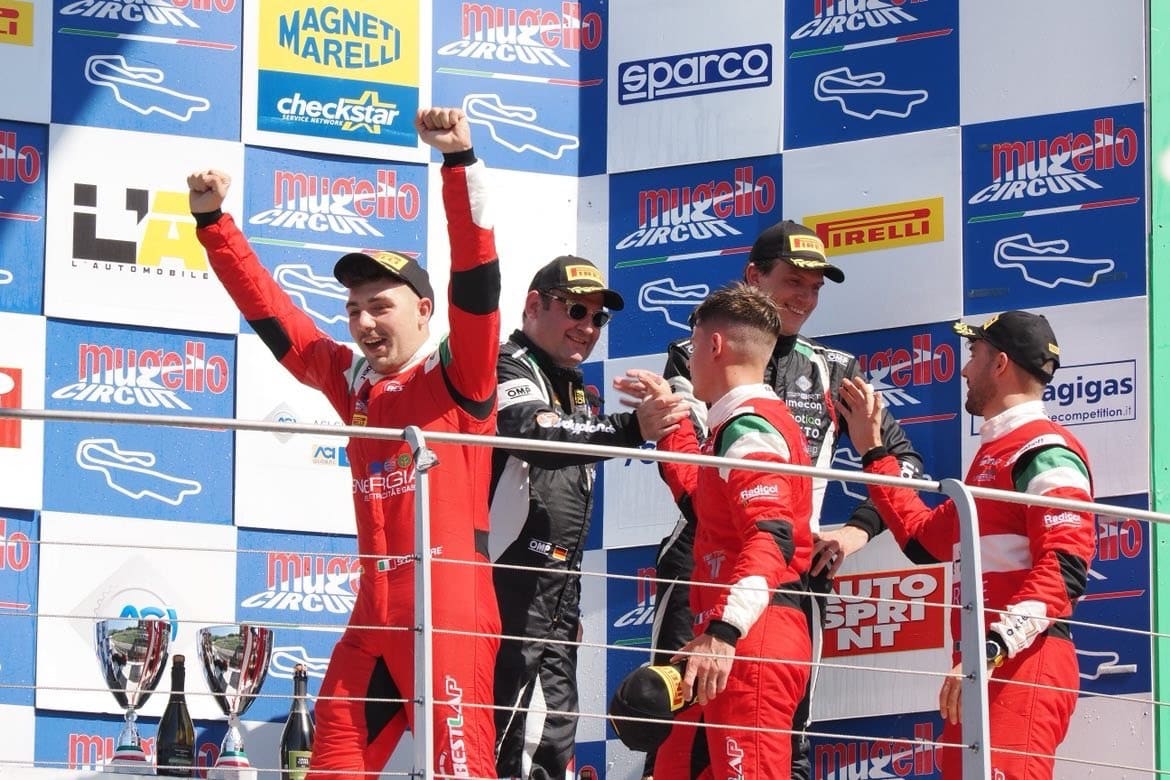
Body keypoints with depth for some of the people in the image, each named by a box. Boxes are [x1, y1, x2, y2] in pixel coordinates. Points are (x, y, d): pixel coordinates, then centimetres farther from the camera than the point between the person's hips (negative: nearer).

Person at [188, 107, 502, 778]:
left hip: (451, 610, -7)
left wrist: (460, 161, -24)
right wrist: (212, 220, 14)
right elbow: (268, 310, 19)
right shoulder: (352, 383, 15)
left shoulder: (459, 378, -1)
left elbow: (477, 276, -14)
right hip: (373, 615, 7)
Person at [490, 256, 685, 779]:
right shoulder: (509, 368, -11)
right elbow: (536, 435, -32)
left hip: (555, 591, 10)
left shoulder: (573, 389, 20)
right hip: (510, 587, -10)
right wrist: (632, 428, -46)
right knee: (528, 736, -18)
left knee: (553, 728, 12)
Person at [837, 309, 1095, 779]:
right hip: (983, 668, 11)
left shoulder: (1045, 452, -8)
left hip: (1024, 662, -10)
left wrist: (991, 651, -28)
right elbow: (924, 538, 33)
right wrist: (872, 451, 36)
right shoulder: (993, 454, 25)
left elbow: (1064, 571, -19)